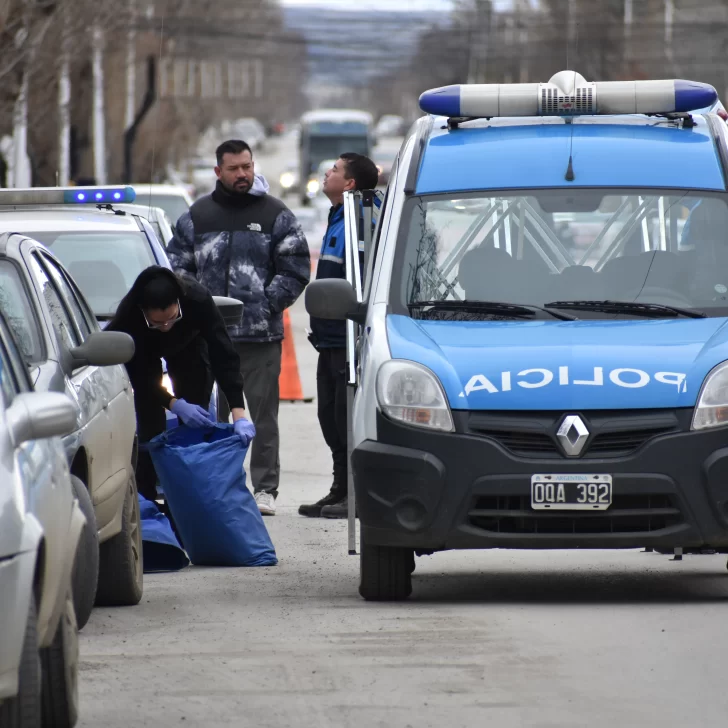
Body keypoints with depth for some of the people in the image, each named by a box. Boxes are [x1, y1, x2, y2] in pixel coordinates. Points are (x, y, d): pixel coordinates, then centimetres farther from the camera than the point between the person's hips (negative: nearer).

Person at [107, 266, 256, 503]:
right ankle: (144, 500, -10)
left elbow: (224, 356, -39)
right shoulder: (128, 316, -41)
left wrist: (238, 413, -47)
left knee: (195, 423, -9)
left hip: (188, 347, 1)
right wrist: (174, 404, -45)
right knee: (150, 425, -14)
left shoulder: (197, 300, -40)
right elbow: (140, 377, -31)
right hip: (144, 356, -1)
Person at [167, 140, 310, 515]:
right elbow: (178, 266, 11)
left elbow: (296, 270, 3)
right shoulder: (197, 216, 10)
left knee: (264, 413, -1)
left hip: (261, 334, -2)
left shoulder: (276, 215, 5)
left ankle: (265, 488, 3)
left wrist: (267, 303, -7)